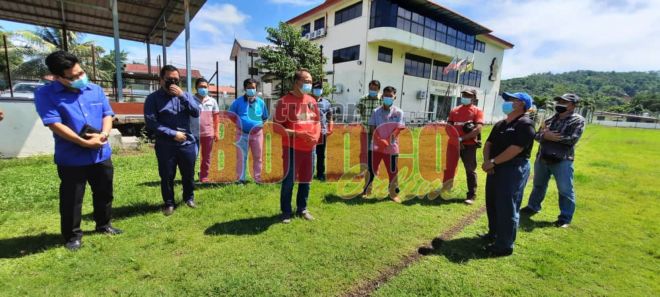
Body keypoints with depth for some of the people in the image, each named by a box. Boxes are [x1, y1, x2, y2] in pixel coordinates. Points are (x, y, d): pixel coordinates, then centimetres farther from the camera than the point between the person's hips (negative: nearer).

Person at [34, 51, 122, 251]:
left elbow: (107, 114, 4)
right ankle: (72, 235, 26)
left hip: (102, 155, 4)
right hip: (71, 159, -4)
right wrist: (84, 143, -20)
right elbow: (54, 124, -16)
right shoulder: (45, 94, -7)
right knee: (71, 200, 8)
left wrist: (104, 134, -16)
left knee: (104, 194, 16)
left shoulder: (96, 90, 6)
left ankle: (103, 225, 35)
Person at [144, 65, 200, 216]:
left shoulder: (185, 95, 9)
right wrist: (173, 134, -13)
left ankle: (189, 197, 34)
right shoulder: (153, 98, -1)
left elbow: (196, 113, -5)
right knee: (167, 176, 8)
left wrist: (182, 95, -15)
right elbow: (150, 122, -10)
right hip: (165, 145, -2)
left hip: (187, 143, 2)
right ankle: (169, 203, 26)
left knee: (189, 174, 13)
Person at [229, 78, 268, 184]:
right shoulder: (238, 102, 1)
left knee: (258, 157, 8)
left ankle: (258, 178, 19)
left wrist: (261, 124, 2)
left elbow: (265, 117, 16)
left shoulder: (261, 102, 7)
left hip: (257, 133, 2)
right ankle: (241, 178, 10)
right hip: (242, 133, -2)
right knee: (241, 157, 2)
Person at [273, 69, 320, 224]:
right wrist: (298, 134, -21)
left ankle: (302, 209, 31)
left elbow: (317, 121, 17)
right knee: (288, 180, 2)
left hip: (309, 148, 6)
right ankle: (286, 212, 20)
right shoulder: (284, 101, -10)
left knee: (306, 179, 14)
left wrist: (316, 135, -4)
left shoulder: (312, 101, 10)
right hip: (291, 147, -6)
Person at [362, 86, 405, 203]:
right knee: (372, 169, 7)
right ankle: (366, 191, 23)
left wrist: (388, 141, -18)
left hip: (391, 147, -1)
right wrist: (380, 141, -16)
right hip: (376, 146, 1)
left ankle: (393, 193, 22)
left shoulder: (398, 112, 1)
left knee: (392, 171, 6)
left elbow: (398, 129, -6)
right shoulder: (376, 111, 4)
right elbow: (372, 128, -1)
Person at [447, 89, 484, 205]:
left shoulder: (477, 111, 0)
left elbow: (478, 130, -12)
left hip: (469, 145, -4)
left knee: (470, 170, 2)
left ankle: (471, 195, 10)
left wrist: (461, 139, -18)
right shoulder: (454, 111, 13)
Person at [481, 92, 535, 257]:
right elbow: (489, 143, 11)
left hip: (514, 169, -9)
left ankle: (505, 245, 9)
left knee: (507, 207, -3)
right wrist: (487, 160, -7)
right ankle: (494, 233, 34)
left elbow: (515, 149, -22)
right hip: (496, 168, 9)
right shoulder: (500, 124, 15)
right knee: (492, 203, 17)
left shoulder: (525, 124, -12)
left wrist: (492, 162, -18)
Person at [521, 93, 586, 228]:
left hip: (562, 161, -5)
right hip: (542, 158, 6)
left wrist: (550, 136, -15)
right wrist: (545, 136, -17)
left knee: (565, 190, 2)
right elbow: (537, 135, 5)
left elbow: (572, 140, -18)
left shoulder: (577, 120, -5)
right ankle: (533, 207, 36)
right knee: (538, 185, 19)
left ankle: (565, 218, 14)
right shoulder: (550, 119, 10)